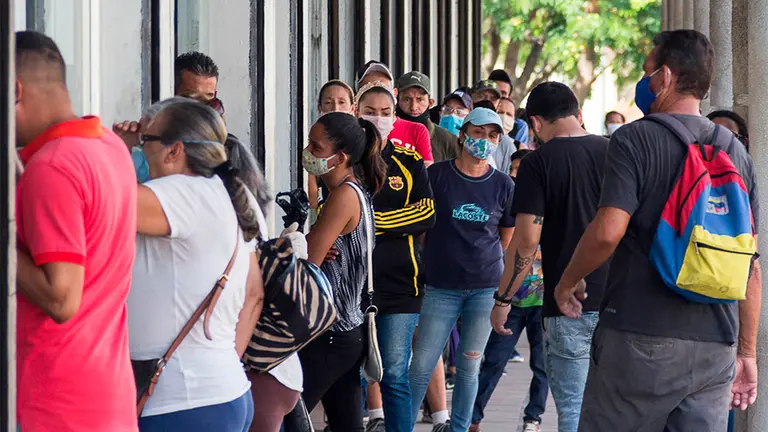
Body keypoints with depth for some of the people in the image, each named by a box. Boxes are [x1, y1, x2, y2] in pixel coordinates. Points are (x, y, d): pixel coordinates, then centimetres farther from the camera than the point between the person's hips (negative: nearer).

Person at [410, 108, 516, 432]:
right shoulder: (437, 175, -4)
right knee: (421, 364, -4)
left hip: (486, 286, 2)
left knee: (469, 365, 6)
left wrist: (485, 264, 12)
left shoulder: (504, 185, 3)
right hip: (442, 286, -2)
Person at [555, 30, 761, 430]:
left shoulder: (636, 139, -5)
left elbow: (608, 231, -17)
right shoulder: (737, 153, 12)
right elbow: (752, 266, 13)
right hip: (715, 348, 5)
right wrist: (746, 352, 17)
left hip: (641, 337, -5)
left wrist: (567, 283, 1)